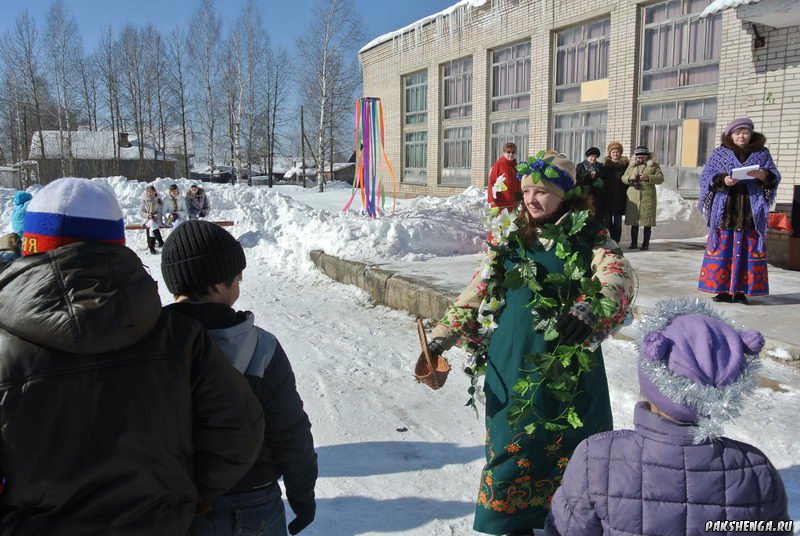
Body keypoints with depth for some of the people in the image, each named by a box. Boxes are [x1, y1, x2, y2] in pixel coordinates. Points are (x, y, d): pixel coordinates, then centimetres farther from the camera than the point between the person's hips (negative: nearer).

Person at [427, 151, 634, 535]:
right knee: (513, 442, 7)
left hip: (571, 364, -1)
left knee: (571, 443, 9)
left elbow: (619, 277, -20)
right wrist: (441, 337, 1)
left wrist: (592, 307, -41)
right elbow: (476, 293, 7)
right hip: (514, 361, 2)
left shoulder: (588, 238, -3)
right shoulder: (507, 237, 4)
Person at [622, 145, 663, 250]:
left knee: (647, 222, -1)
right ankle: (634, 243, 12)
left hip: (648, 197, -2)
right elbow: (623, 178, 14)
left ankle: (646, 243, 6)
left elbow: (660, 178, -2)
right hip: (633, 197, 2)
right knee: (633, 222, 5)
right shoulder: (632, 166, 15)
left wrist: (648, 177, -17)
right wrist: (630, 178, -8)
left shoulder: (654, 165, 7)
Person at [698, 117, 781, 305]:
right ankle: (722, 289, 3)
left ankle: (741, 290, 4)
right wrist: (722, 180, -18)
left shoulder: (762, 153, 10)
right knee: (723, 249, -3)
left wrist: (763, 175, -17)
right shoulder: (720, 153, 8)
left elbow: (775, 177, 6)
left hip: (752, 211, 1)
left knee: (749, 251, -1)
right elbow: (707, 176, 2)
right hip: (725, 211, -1)